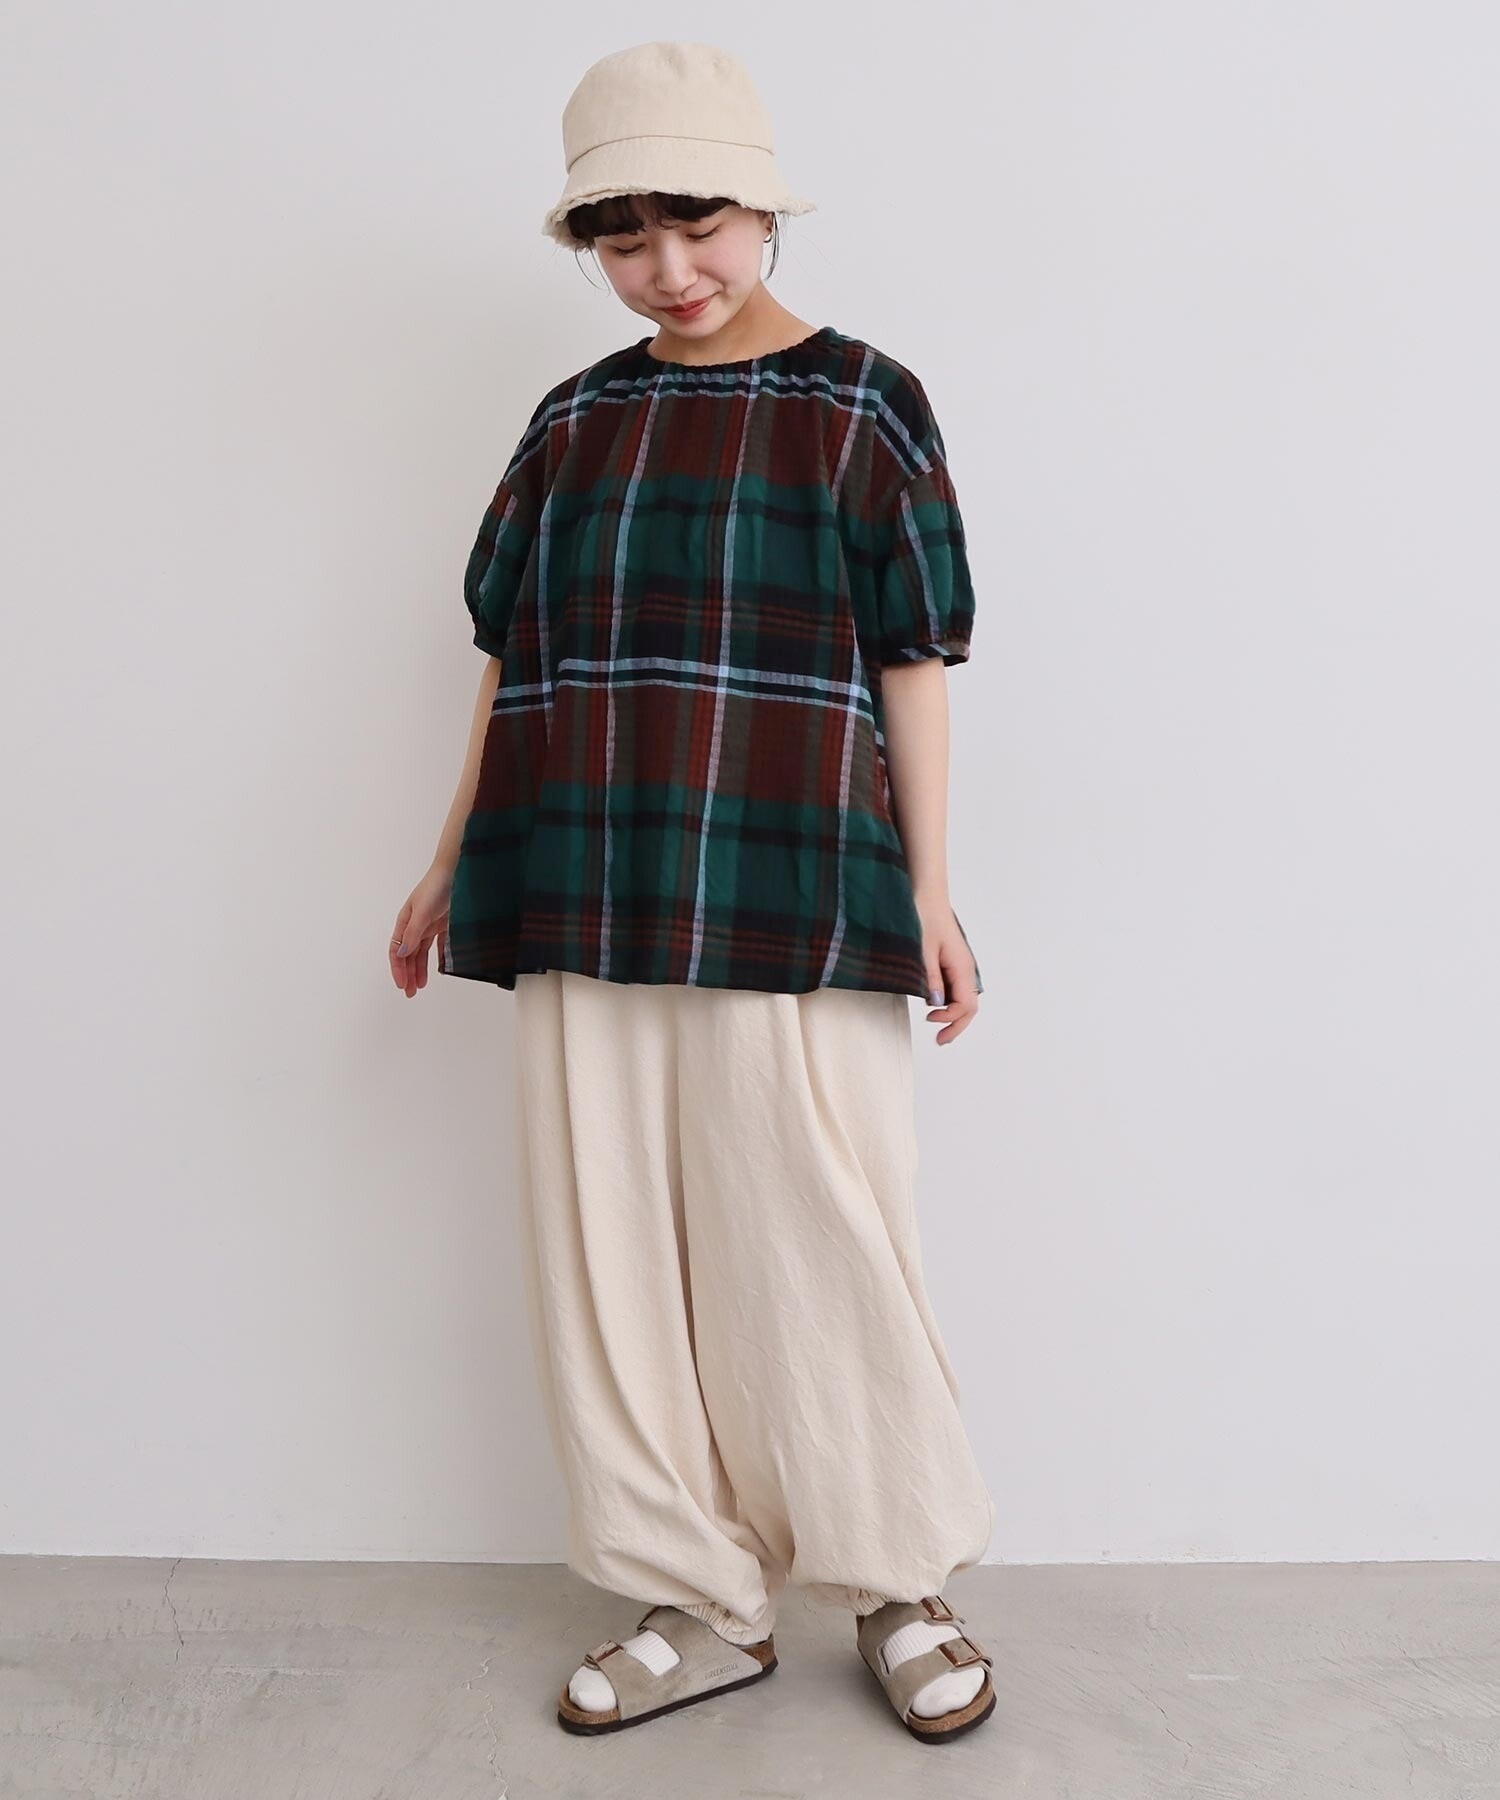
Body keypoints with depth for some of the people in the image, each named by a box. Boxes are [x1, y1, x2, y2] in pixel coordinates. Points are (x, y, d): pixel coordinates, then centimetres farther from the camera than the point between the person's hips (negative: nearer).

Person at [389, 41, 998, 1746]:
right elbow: (512, 658, 15)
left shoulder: (862, 404, 3)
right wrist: (455, 863, 14)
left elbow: (912, 662, 1)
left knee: (813, 1249, 0)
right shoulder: (573, 420, 14)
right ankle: (698, 1602, 22)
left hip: (789, 899, -4)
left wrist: (927, 890, -3)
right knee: (610, 1256, 6)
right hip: (585, 900, 5)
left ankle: (899, 1584, 22)